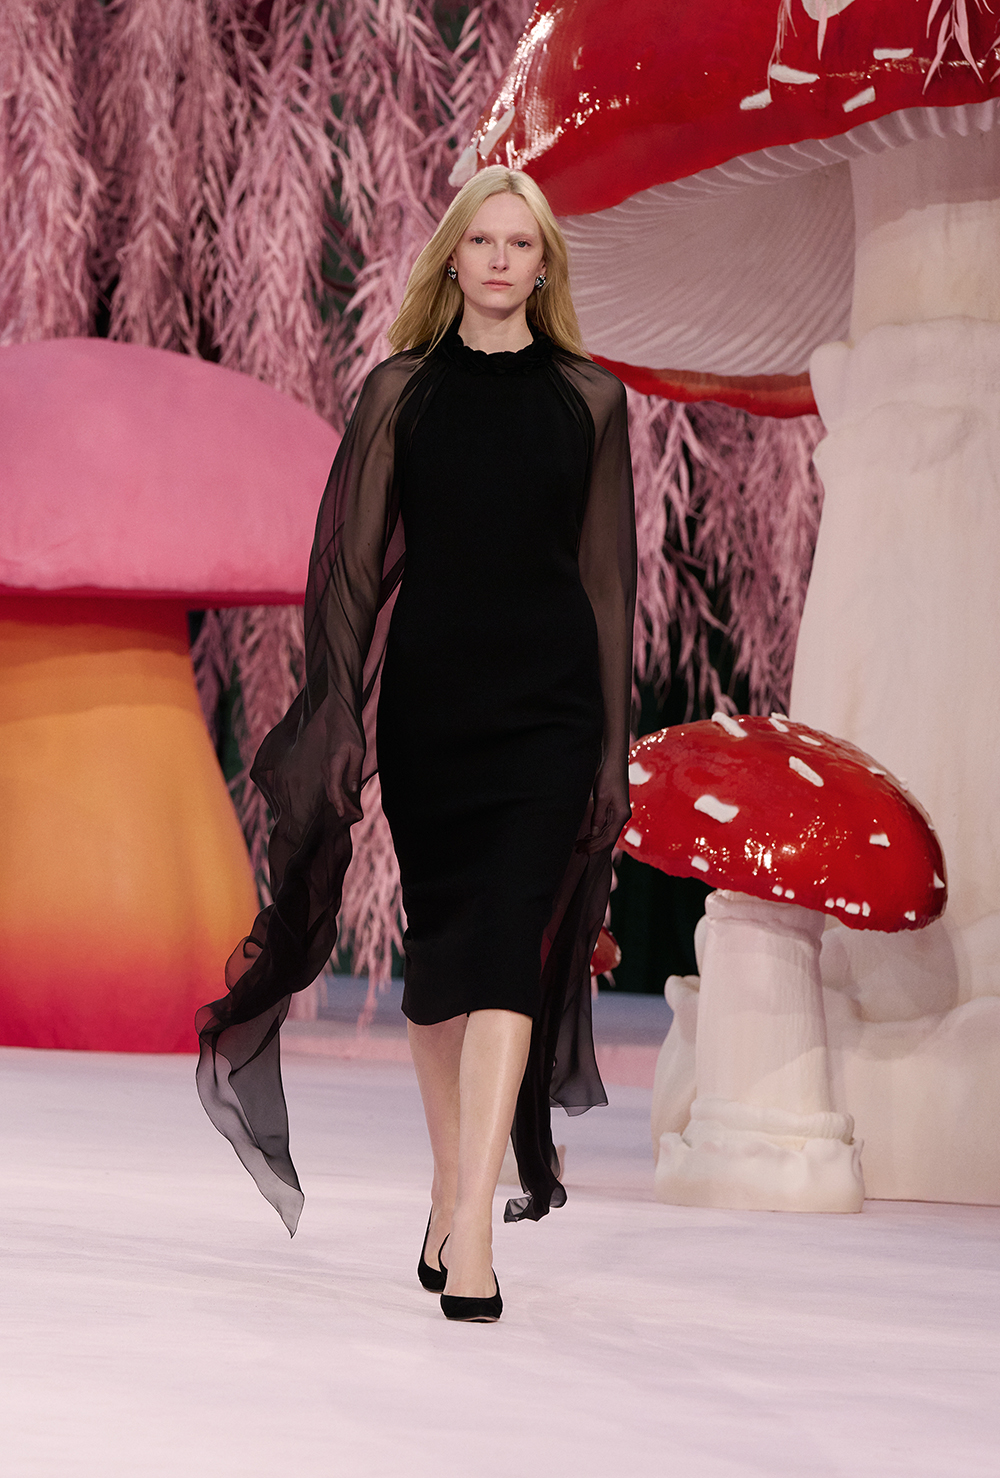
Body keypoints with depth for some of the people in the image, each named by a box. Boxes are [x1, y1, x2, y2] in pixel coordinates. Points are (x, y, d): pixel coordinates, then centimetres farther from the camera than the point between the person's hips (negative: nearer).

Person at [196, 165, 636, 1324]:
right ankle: (453, 1196, 18)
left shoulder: (588, 399, 6)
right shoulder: (402, 391, 7)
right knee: (437, 937, 7)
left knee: (505, 938, -13)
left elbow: (607, 573, 7)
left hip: (546, 696, -1)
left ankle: (470, 1225, -19)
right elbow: (355, 556, 5)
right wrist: (344, 716, -3)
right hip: (427, 693, 2)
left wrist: (613, 743, 4)